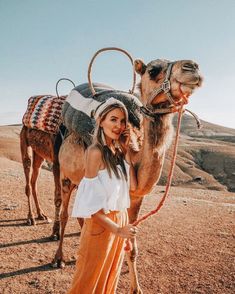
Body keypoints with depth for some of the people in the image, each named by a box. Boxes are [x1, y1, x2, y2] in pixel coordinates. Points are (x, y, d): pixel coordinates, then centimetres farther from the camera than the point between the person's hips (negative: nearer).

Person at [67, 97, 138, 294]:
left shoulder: (118, 151, 4)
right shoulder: (96, 152, -19)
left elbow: (133, 185, -3)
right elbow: (90, 204, -19)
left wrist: (126, 151, -4)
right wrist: (117, 229, -18)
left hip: (121, 218, 7)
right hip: (101, 222, -7)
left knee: (111, 273, 23)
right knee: (92, 276, 10)